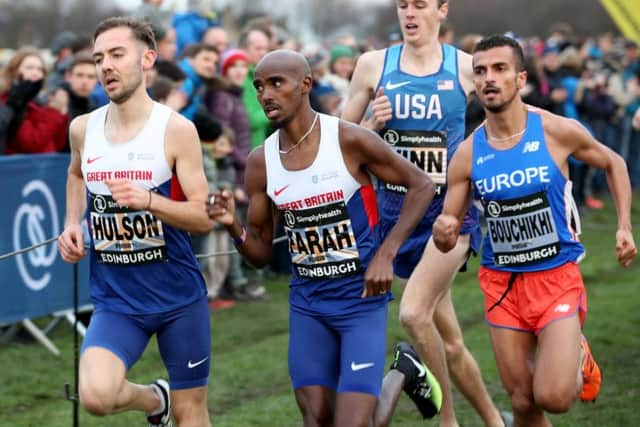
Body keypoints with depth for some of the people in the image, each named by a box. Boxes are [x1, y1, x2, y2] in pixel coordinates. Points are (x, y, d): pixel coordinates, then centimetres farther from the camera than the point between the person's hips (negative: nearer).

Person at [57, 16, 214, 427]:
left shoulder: (176, 129, -10)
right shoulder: (83, 129, 2)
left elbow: (204, 217, -12)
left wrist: (148, 200, -28)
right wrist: (72, 223, 10)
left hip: (179, 296, -2)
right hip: (116, 301, 2)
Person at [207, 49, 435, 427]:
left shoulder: (349, 140, -13)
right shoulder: (261, 162, 0)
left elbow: (422, 185, -4)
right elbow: (262, 254, 7)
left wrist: (386, 254, -13)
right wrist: (234, 226, -15)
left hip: (362, 299, -4)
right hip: (308, 303, 5)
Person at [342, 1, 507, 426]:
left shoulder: (467, 68, -1)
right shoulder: (373, 65, 3)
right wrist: (373, 125, -11)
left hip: (451, 211, -3)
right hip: (397, 212, 3)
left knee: (414, 312, -23)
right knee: (449, 341, 8)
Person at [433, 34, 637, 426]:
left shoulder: (558, 131, -11)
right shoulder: (467, 154, -5)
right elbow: (448, 240, 1)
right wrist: (443, 233, -22)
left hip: (558, 276, -2)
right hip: (502, 280, 3)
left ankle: (579, 359, 19)